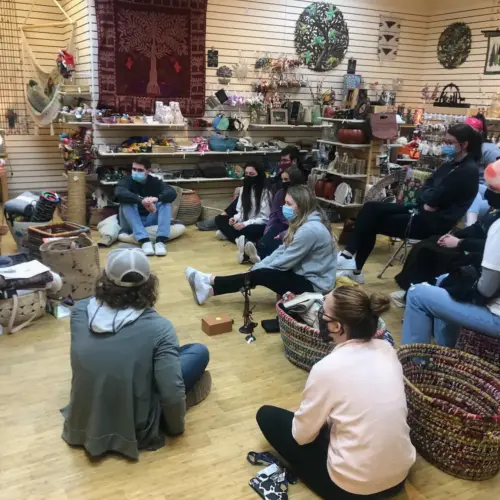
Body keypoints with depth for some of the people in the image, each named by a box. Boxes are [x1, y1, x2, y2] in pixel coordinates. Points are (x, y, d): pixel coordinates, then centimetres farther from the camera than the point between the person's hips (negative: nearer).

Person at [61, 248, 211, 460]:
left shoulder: (80, 310, -10)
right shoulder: (158, 328, -23)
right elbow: (172, 395, -22)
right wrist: (176, 427, -3)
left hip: (83, 425, 5)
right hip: (134, 430, -4)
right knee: (199, 352, 8)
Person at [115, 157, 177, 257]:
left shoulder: (155, 182, 1)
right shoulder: (127, 181, -5)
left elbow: (172, 193, -18)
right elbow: (119, 193, -30)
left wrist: (157, 198, -39)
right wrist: (141, 200, -44)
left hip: (150, 221, 2)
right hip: (132, 224, -1)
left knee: (166, 202, -18)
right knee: (127, 203, -27)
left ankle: (160, 241, -36)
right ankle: (144, 241, -40)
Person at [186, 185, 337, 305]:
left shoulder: (310, 230, -25)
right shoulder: (304, 222, 8)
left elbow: (284, 261, -21)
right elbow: (282, 251, 7)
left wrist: (256, 269, -9)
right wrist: (256, 268, -2)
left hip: (314, 285, -9)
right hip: (304, 275, 9)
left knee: (260, 275, -16)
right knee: (259, 271, 1)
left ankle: (210, 282, -7)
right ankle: (210, 288, 0)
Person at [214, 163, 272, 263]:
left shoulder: (265, 192, -12)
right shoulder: (244, 189, 9)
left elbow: (265, 218, -15)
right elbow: (241, 211, 12)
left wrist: (245, 224, -25)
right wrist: (235, 218, -11)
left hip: (259, 227, -8)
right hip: (243, 224, 9)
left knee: (246, 230, -42)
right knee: (219, 219, -9)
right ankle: (240, 240, -26)